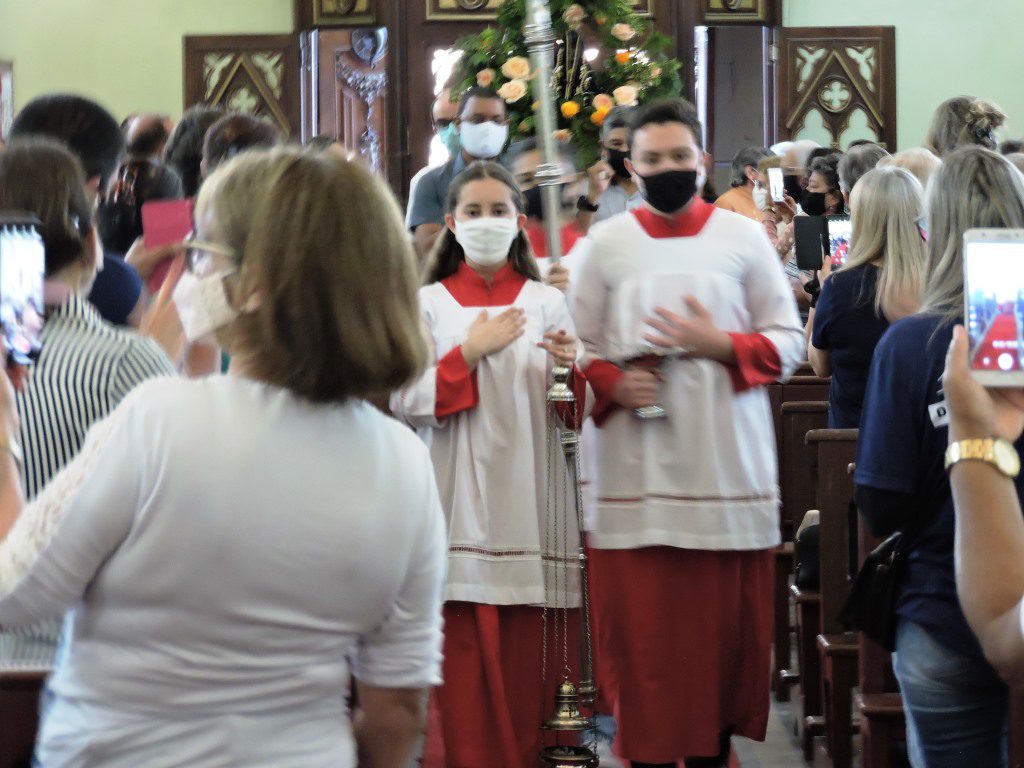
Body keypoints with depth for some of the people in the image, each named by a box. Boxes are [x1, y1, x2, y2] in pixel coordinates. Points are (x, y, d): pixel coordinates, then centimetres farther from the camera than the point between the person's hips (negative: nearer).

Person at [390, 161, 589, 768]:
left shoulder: (548, 302, 11)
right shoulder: (428, 304, 7)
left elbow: (578, 412, 8)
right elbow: (405, 404, -4)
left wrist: (572, 367, -12)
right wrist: (471, 353, -10)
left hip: (532, 507, 1)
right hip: (461, 507, -1)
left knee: (530, 665, -1)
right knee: (464, 666, -4)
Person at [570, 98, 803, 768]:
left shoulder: (743, 236, 6)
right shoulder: (607, 243, 8)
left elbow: (787, 342, 5)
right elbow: (580, 349, 8)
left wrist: (721, 346, -11)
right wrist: (614, 386, -10)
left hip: (726, 464, 0)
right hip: (635, 469, 0)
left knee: (724, 621, 2)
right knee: (640, 623, 0)